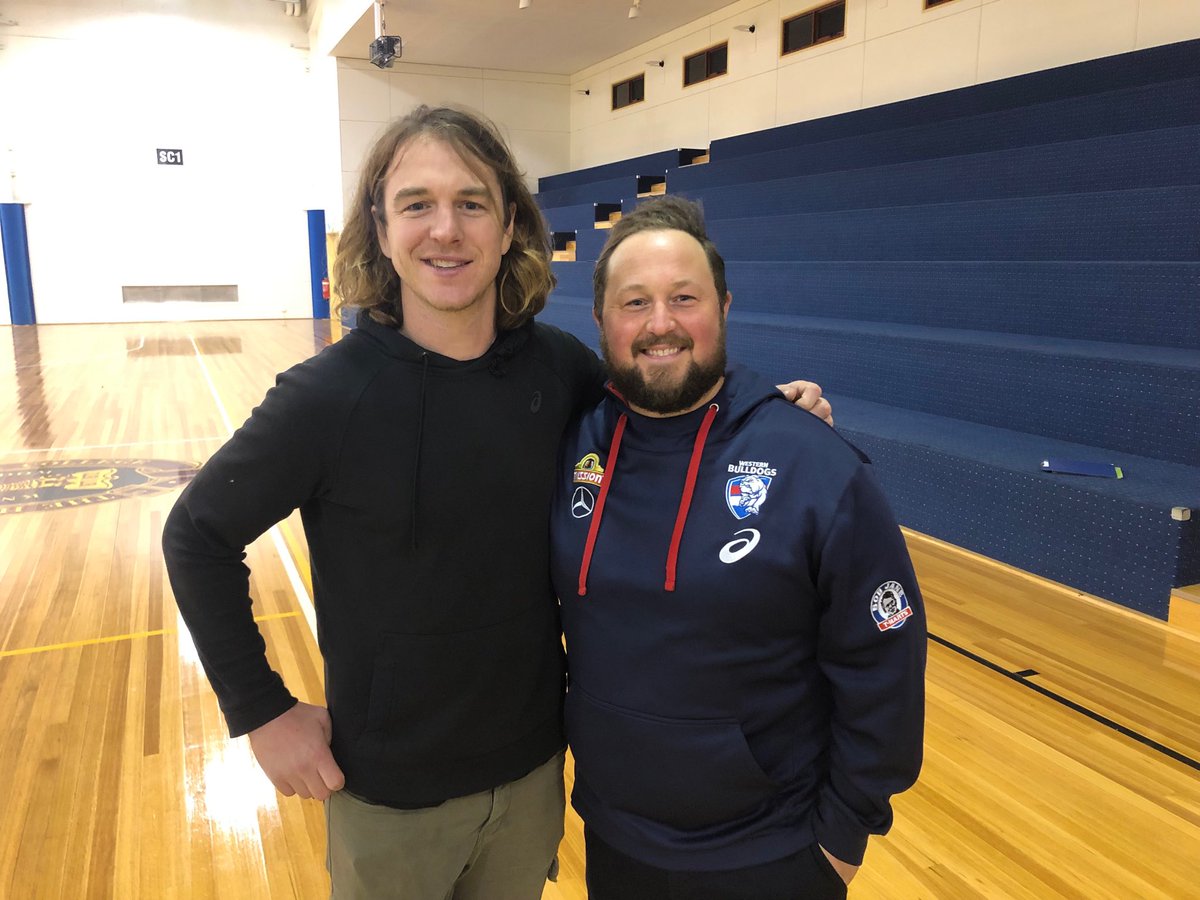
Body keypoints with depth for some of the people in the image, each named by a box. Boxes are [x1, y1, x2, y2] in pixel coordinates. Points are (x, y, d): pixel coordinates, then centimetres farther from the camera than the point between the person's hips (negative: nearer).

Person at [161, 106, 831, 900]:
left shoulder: (558, 366, -11)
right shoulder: (328, 394, -19)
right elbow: (197, 537, -8)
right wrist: (262, 712, -9)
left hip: (533, 766, 3)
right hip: (390, 789, -2)